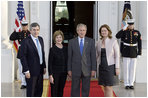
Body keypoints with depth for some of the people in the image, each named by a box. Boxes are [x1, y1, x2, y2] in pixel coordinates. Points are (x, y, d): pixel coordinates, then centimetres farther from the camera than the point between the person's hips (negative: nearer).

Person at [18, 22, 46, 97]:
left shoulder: (40, 39, 9)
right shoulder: (25, 41, -14)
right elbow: (22, 57, -15)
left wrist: (44, 66, 12)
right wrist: (26, 71, -18)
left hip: (40, 70, 7)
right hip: (31, 71, -7)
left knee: (39, 90, 14)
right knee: (31, 91, 2)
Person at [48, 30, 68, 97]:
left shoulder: (65, 49, 7)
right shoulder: (52, 49, -7)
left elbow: (67, 62, 12)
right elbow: (50, 63, -8)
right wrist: (50, 75, -14)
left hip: (63, 73, 5)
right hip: (55, 73, -4)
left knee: (61, 91, 11)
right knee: (54, 92, 1)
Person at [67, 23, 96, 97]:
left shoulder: (91, 41, 4)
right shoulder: (71, 42, 3)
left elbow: (93, 56, 2)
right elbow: (69, 57, 3)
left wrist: (93, 69, -3)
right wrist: (69, 69, -1)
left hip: (87, 69, 1)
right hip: (75, 70, 0)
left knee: (86, 89, 8)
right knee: (75, 89, 5)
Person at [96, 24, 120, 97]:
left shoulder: (113, 41, -8)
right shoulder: (99, 42, 6)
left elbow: (117, 55, -6)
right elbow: (96, 55, 12)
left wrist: (117, 68, -10)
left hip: (110, 66, -5)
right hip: (102, 67, 5)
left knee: (109, 88, -8)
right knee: (105, 87, 9)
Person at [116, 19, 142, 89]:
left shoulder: (137, 33, 3)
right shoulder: (124, 32, 0)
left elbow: (139, 44, 3)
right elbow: (117, 36, -20)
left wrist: (139, 53, -3)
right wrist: (124, 29, -22)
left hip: (134, 53, 2)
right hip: (126, 53, -1)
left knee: (132, 69, 4)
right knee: (126, 69, -1)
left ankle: (131, 84, 12)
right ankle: (126, 84, 7)